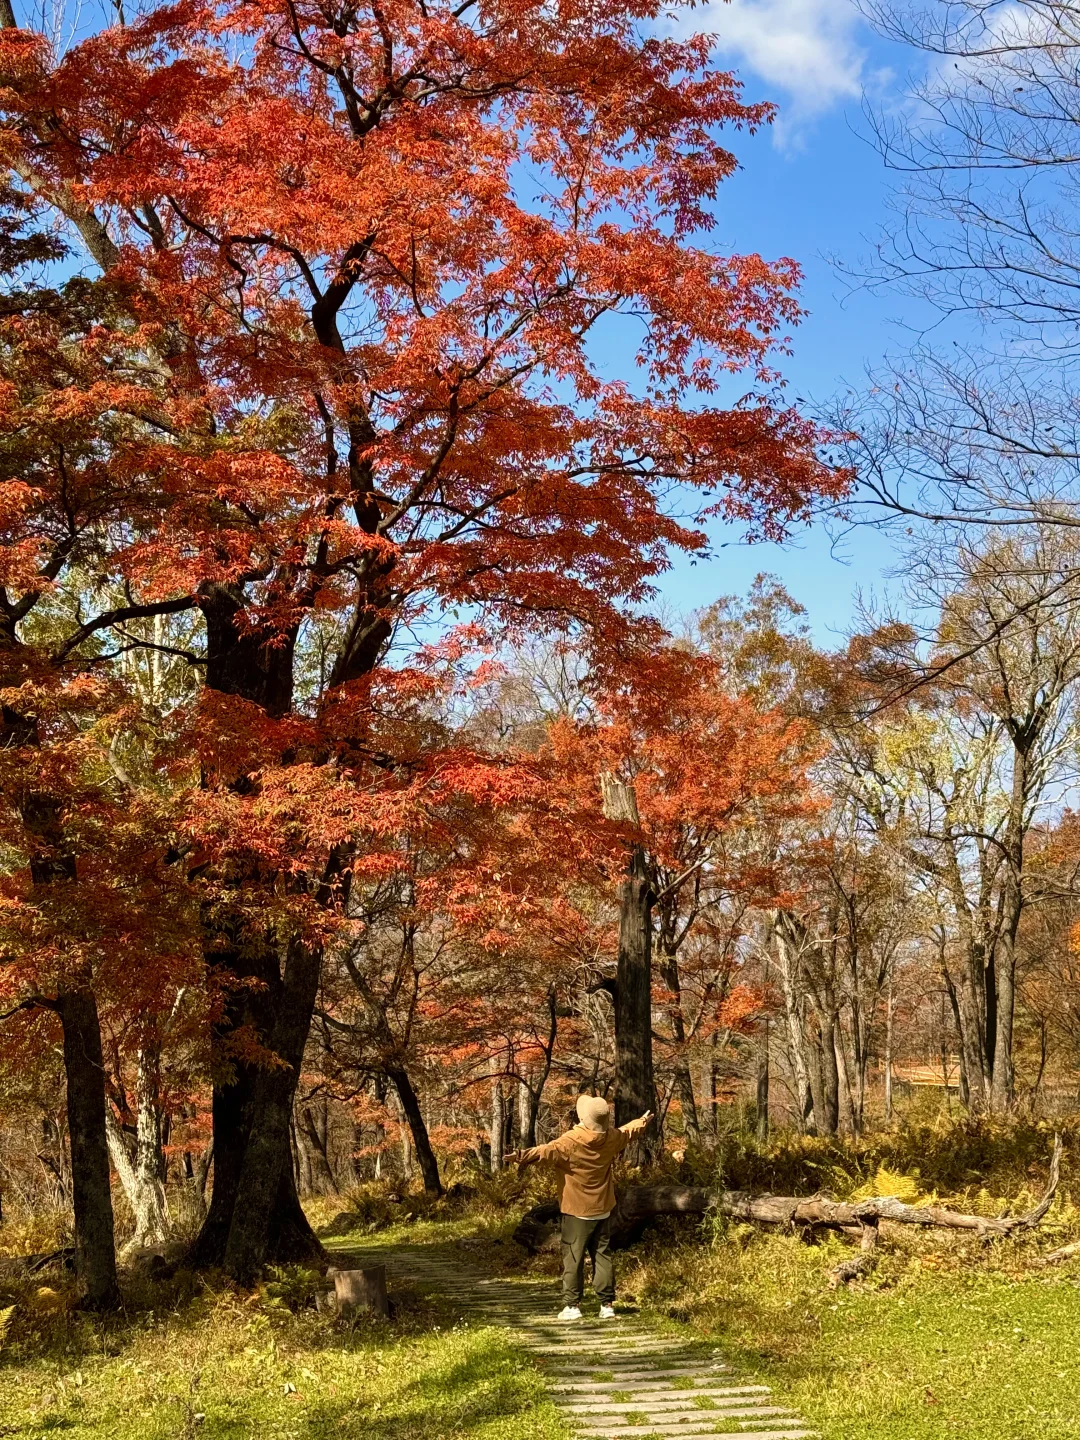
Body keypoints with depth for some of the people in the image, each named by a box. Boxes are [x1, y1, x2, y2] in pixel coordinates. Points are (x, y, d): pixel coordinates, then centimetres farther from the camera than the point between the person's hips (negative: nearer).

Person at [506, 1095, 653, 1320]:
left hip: (577, 1211, -5)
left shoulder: (571, 1141, -20)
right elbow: (628, 1132, 20)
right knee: (602, 1255, 11)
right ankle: (607, 1304, 11)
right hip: (603, 1209, 5)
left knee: (573, 1257, 1)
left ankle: (572, 1305, 1)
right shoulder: (612, 1138, -1)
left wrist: (522, 1156, -43)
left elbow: (547, 1151, -33)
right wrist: (642, 1122, 41)